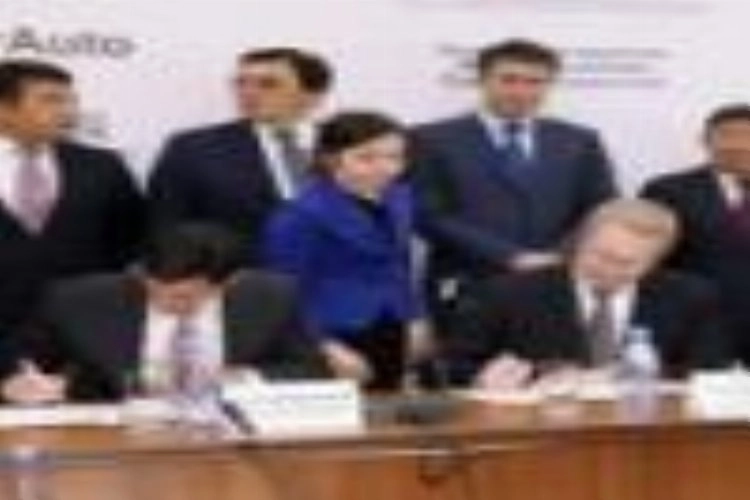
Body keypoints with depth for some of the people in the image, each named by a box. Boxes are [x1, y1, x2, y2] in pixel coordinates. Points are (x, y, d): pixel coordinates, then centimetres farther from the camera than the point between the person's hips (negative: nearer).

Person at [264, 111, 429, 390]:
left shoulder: (397, 200, 7)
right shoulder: (303, 215, -17)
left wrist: (413, 319, 16)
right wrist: (327, 347, -20)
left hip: (389, 337, 7)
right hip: (340, 338, -7)